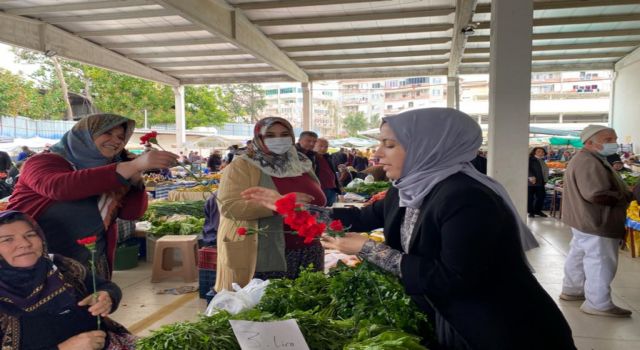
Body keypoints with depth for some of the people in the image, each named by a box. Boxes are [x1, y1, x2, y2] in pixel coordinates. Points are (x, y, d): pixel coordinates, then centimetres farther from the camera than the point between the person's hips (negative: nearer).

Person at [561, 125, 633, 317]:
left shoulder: (590, 160, 15)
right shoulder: (589, 162, -23)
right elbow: (598, 194, -30)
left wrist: (624, 193, 4)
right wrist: (628, 197, -16)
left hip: (586, 220, 11)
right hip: (596, 222, -11)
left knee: (578, 256, 19)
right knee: (601, 263, -3)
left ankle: (572, 290, 32)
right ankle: (598, 304, 6)